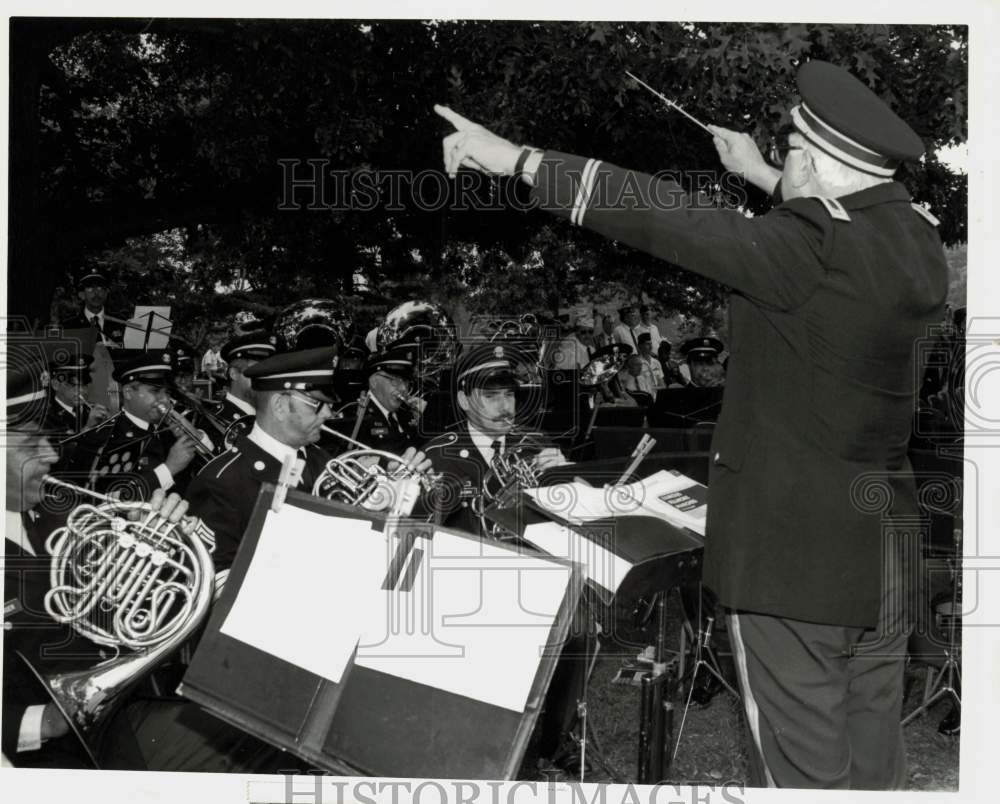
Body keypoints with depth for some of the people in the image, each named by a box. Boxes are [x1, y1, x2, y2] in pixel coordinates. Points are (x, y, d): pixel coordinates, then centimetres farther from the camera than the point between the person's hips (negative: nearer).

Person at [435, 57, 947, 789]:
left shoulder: (811, 252, -20)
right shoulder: (919, 240, 3)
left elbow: (662, 218, -20)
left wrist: (515, 159, -14)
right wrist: (760, 176, 32)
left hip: (792, 555, -8)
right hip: (882, 553, 8)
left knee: (809, 768, 7)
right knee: (876, 762, 19)